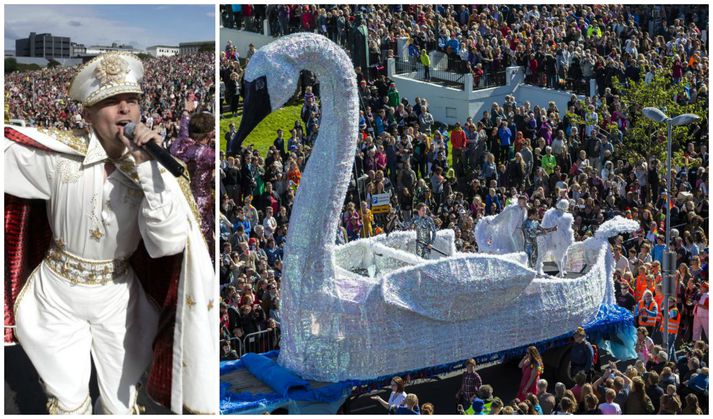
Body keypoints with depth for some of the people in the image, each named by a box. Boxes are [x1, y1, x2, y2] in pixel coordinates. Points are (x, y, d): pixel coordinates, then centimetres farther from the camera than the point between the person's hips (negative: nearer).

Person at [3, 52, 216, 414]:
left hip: (117, 299, 1)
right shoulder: (58, 156, -17)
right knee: (69, 404, 11)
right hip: (58, 295, -1)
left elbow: (170, 240, -26)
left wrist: (148, 167, -33)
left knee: (121, 404, 16)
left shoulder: (150, 166, -15)